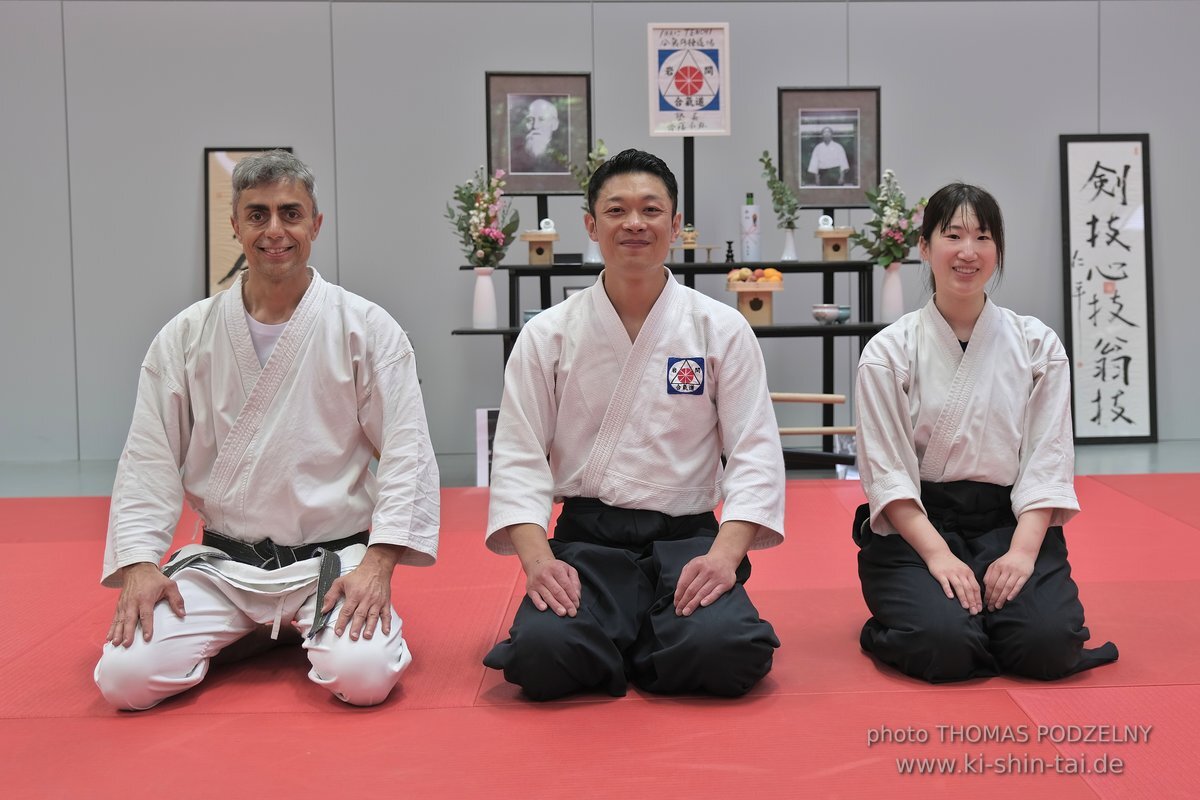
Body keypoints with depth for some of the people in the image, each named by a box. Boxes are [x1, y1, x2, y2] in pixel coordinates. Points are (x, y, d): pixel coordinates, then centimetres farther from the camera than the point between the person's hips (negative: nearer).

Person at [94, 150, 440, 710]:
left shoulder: (367, 329, -4)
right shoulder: (186, 337, 3)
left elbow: (405, 452, -7)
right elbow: (149, 459, 4)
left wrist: (378, 561, -17)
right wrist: (139, 564, -9)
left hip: (333, 561, -2)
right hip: (221, 562, 2)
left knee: (365, 675, -26)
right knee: (125, 677, -15)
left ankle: (313, 629, 11)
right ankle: (242, 633, 16)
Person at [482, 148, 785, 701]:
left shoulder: (722, 329, 2)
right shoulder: (548, 335, 3)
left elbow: (755, 452, -1)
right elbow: (518, 455, 1)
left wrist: (725, 553, -17)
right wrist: (536, 557, -16)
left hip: (688, 539, 0)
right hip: (585, 541, 0)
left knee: (725, 651, -28)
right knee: (542, 655, -27)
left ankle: (624, 652, 5)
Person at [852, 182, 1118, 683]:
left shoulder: (1038, 345, 3)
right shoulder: (889, 351, -3)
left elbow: (1047, 460, 0)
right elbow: (887, 469, -6)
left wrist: (1022, 551, -15)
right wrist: (938, 554, -18)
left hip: (1010, 523, 2)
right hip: (915, 525, -2)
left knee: (1048, 640, -23)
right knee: (944, 644, -27)